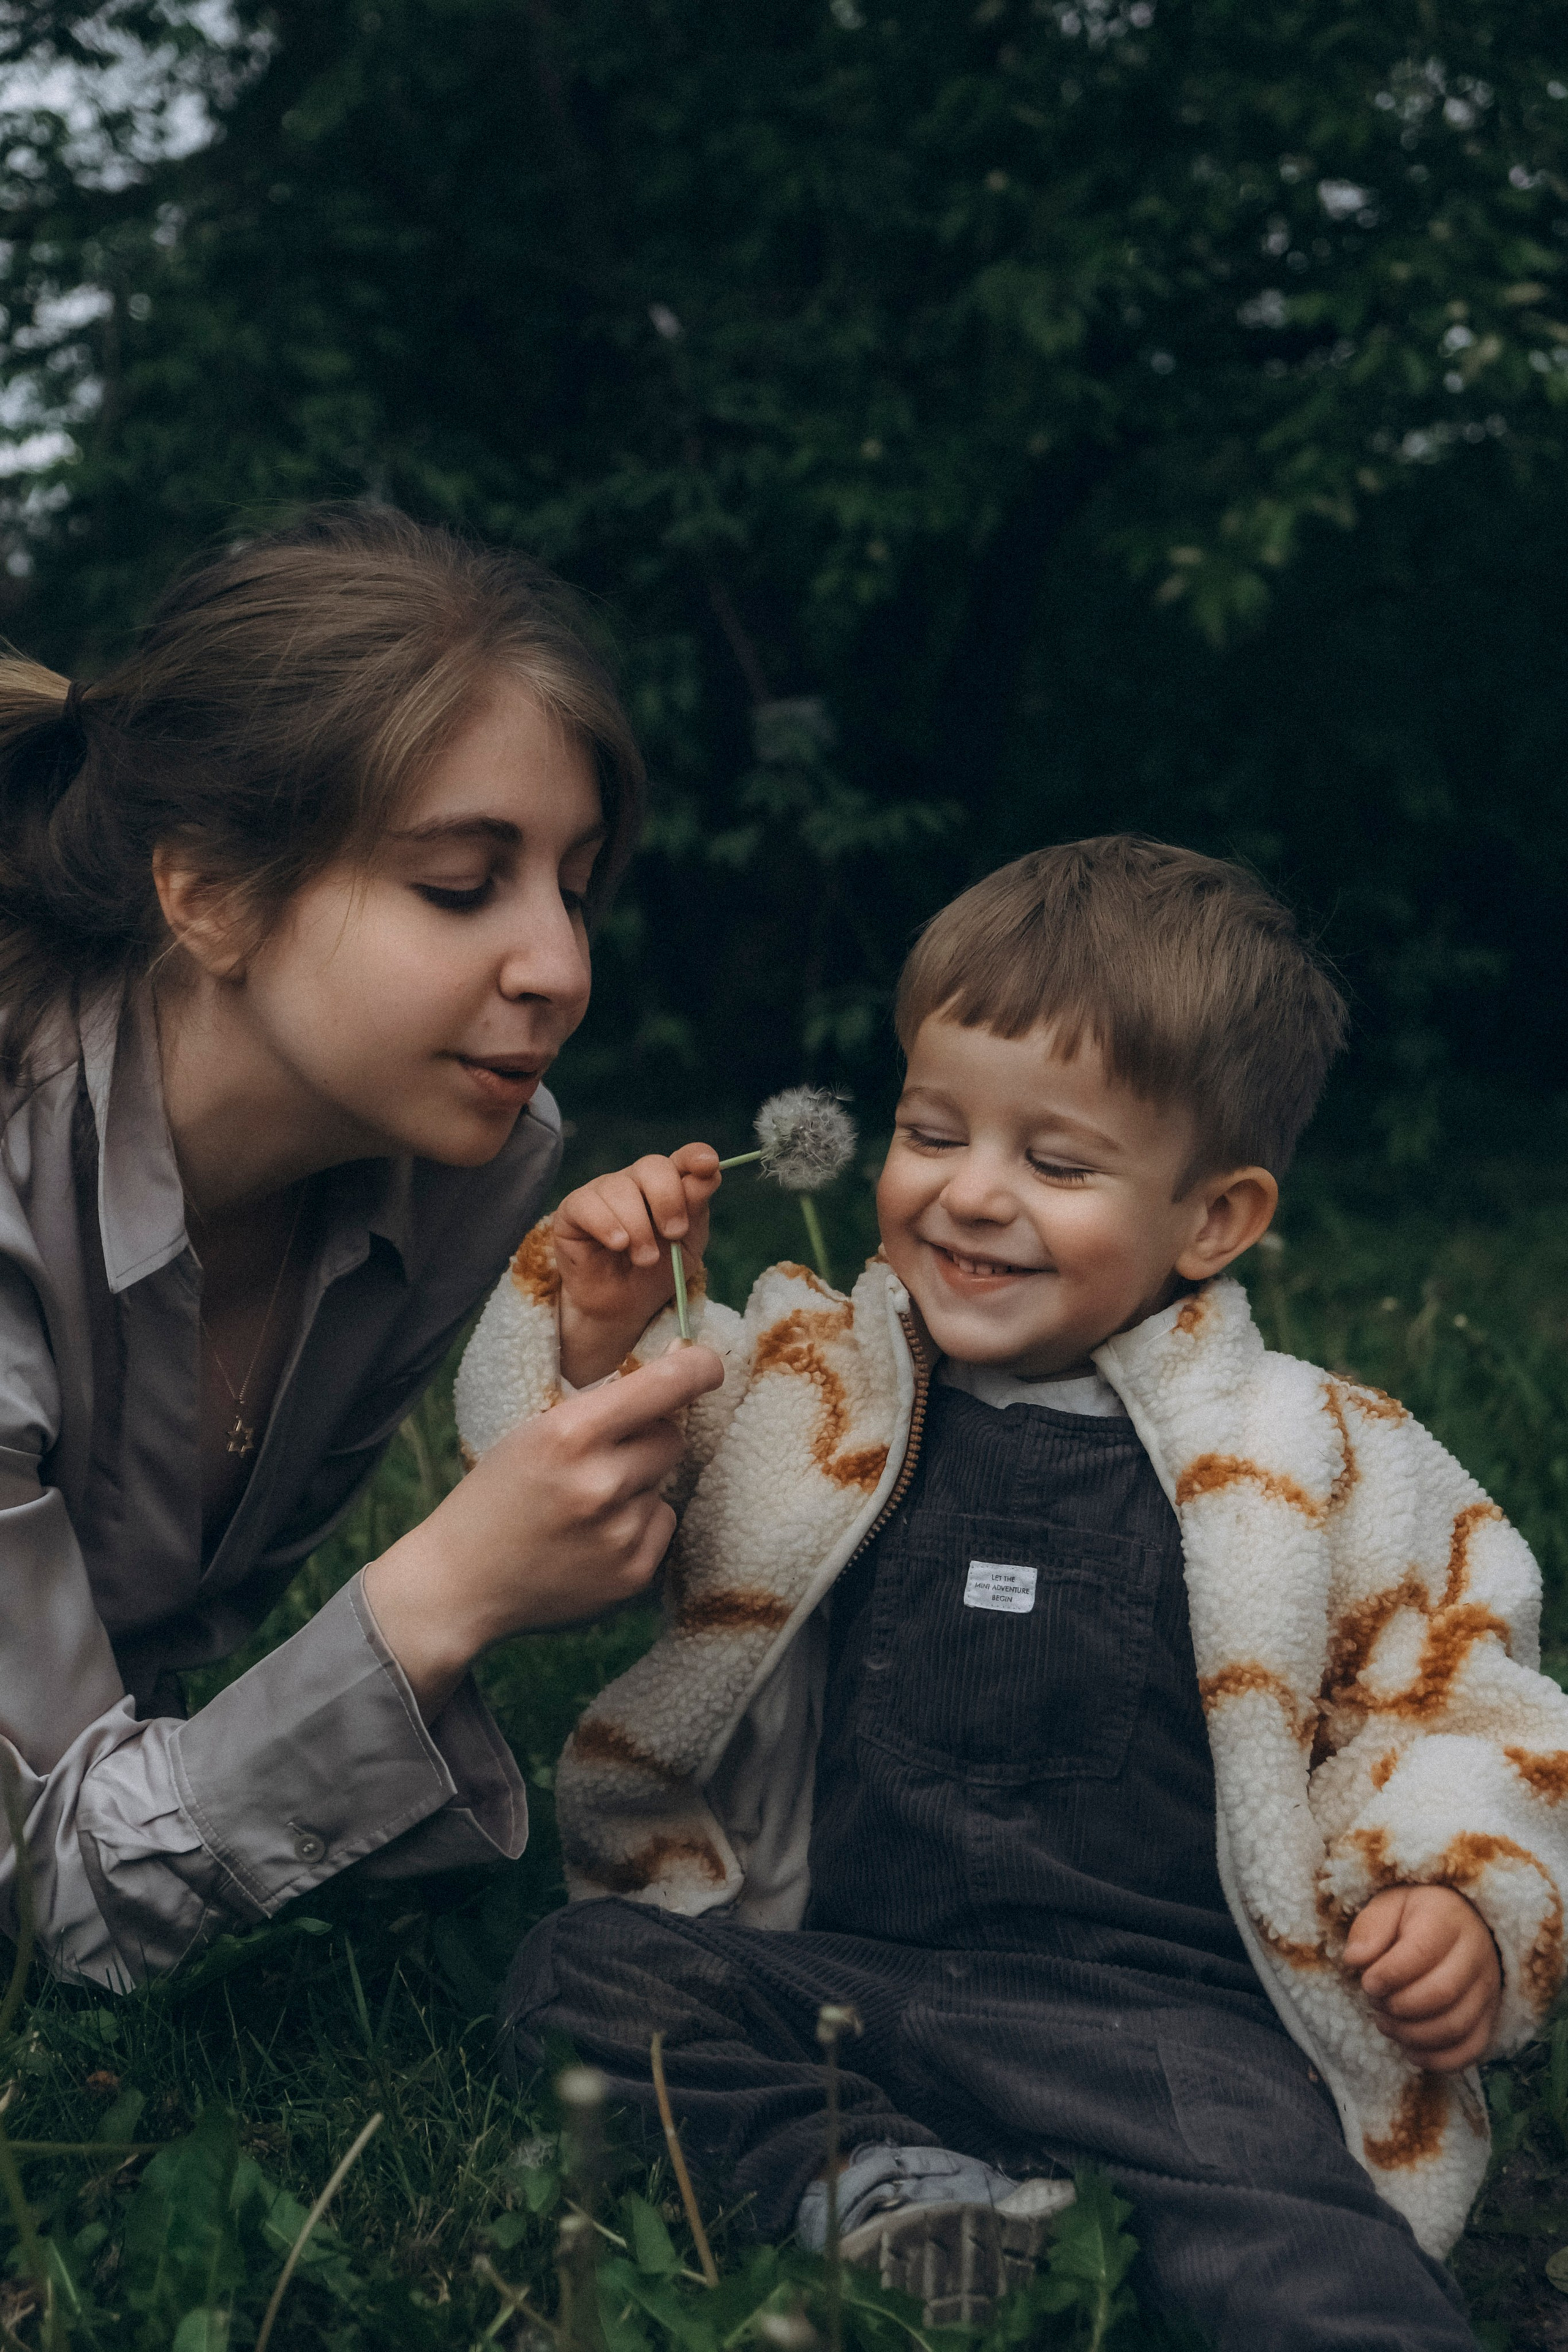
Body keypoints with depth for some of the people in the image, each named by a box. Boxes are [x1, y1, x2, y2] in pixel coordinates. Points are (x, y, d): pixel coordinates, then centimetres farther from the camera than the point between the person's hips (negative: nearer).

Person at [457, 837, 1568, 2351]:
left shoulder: (1316, 1462, 4)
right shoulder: (804, 1382, 7)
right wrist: (597, 1333, -9)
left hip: (1157, 2001, -3)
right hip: (821, 1964, 3)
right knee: (579, 1972, -22)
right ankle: (870, 2186, -27)